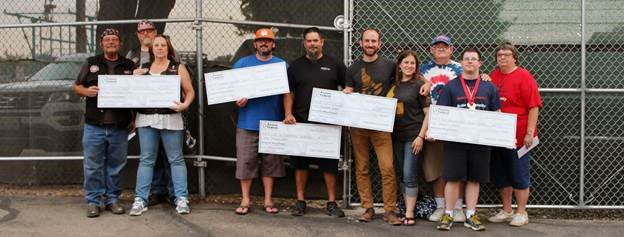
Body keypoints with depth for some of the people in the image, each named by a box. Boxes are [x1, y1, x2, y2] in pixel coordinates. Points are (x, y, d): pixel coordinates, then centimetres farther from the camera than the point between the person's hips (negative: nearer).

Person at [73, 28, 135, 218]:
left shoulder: (129, 66, 11)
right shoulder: (91, 63, 10)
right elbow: (76, 86, 13)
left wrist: (134, 118, 6)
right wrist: (86, 91, -10)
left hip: (120, 126, 1)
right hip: (94, 125, 0)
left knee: (116, 165, 7)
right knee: (93, 165, 0)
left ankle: (112, 198, 18)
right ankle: (93, 201, 8)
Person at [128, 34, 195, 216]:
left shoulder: (178, 68, 5)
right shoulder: (143, 69, 12)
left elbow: (190, 91, 3)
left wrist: (185, 104, -16)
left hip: (170, 119, -2)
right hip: (146, 119, 2)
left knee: (176, 159, 2)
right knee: (146, 159, 4)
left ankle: (182, 199, 5)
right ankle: (140, 199, 7)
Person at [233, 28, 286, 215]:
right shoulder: (242, 63, 8)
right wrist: (237, 99, -13)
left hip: (273, 122, 1)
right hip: (248, 122, 0)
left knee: (270, 162, 6)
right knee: (245, 161, 0)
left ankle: (268, 200, 16)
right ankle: (245, 200, 10)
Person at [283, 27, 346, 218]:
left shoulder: (334, 64, 7)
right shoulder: (296, 66, 10)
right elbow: (289, 93, 8)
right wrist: (288, 113, -7)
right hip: (300, 123, 1)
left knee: (329, 164, 2)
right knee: (300, 163, 5)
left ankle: (331, 203, 10)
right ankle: (300, 201, 15)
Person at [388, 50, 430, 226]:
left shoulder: (419, 84, -4)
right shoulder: (394, 85, 8)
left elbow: (428, 113, -6)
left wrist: (421, 136, -13)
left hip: (413, 136, -5)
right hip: (397, 135, 5)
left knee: (409, 176, -6)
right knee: (404, 176, 10)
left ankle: (409, 214, -3)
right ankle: (406, 208, 17)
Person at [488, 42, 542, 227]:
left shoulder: (523, 76, -8)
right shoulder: (494, 75, 9)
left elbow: (534, 106, -11)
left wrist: (529, 133, -15)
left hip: (518, 137, -6)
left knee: (519, 176, 2)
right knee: (500, 175, 13)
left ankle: (521, 213, 14)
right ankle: (506, 211, 26)